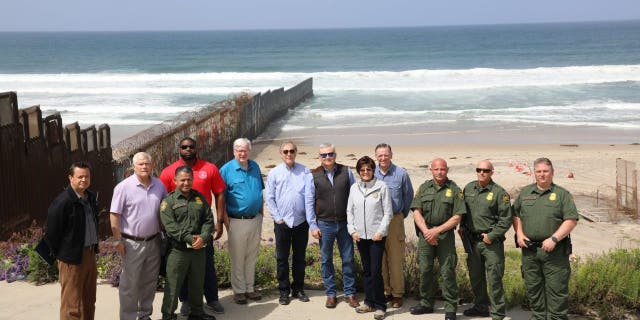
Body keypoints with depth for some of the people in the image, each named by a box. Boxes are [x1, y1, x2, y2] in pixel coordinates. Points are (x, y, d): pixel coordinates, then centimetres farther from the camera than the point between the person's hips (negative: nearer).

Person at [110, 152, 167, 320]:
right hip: (132, 243, -5)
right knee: (130, 284, 1)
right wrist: (118, 240, -11)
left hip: (153, 241, 5)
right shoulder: (124, 187, -10)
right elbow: (114, 215, -9)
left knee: (149, 282, 15)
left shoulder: (159, 185, 5)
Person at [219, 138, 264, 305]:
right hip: (237, 221, -4)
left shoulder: (255, 167, 5)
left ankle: (249, 288, 25)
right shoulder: (226, 170, -9)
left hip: (255, 219, 5)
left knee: (252, 256, 13)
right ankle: (239, 290, 16)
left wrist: (261, 213, 11)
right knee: (237, 258, 4)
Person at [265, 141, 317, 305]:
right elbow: (269, 198, 1)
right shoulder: (274, 173, -1)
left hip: (301, 222, 1)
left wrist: (312, 223, -10)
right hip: (282, 222, -1)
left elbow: (309, 198, -5)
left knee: (300, 257, 12)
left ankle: (298, 289, 25)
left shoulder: (304, 172, -2)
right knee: (282, 258, 7)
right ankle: (284, 290, 18)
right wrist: (278, 217, -6)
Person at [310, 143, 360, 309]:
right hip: (324, 224, 0)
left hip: (345, 223, 1)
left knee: (348, 259, 6)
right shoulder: (314, 175, -1)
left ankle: (350, 293, 17)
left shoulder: (346, 171, 1)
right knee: (326, 260, 8)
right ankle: (330, 294, 19)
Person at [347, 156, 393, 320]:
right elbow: (350, 211, 11)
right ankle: (369, 302, 24)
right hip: (360, 235, 4)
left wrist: (381, 231, -11)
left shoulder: (382, 187, -5)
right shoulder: (354, 188, 6)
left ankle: (380, 306, 4)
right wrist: (352, 230, 1)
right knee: (366, 270, 13)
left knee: (376, 271, -6)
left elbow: (388, 212, -4)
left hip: (377, 236, -4)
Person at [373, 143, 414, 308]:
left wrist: (403, 214, 16)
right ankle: (384, 291, 16)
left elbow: (408, 195, 10)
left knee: (396, 259, -1)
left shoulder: (401, 174, -3)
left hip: (395, 221, -2)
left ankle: (397, 294, 9)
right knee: (379, 259, 6)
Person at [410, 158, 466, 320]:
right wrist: (426, 231, -11)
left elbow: (457, 217, -4)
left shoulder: (454, 190, 0)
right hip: (425, 233, 3)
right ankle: (426, 303, 22)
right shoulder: (424, 188, 8)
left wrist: (437, 231, -11)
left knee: (447, 272, -3)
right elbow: (417, 212, 3)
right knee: (425, 270, 8)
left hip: (445, 235, -3)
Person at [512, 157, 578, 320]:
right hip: (529, 249, 4)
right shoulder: (525, 193, 11)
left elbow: (571, 220, -8)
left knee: (556, 288, -3)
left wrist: (554, 239, -16)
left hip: (554, 250, -4)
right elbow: (516, 215, 19)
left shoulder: (562, 194, -1)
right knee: (533, 287, 12)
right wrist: (519, 233, 3)